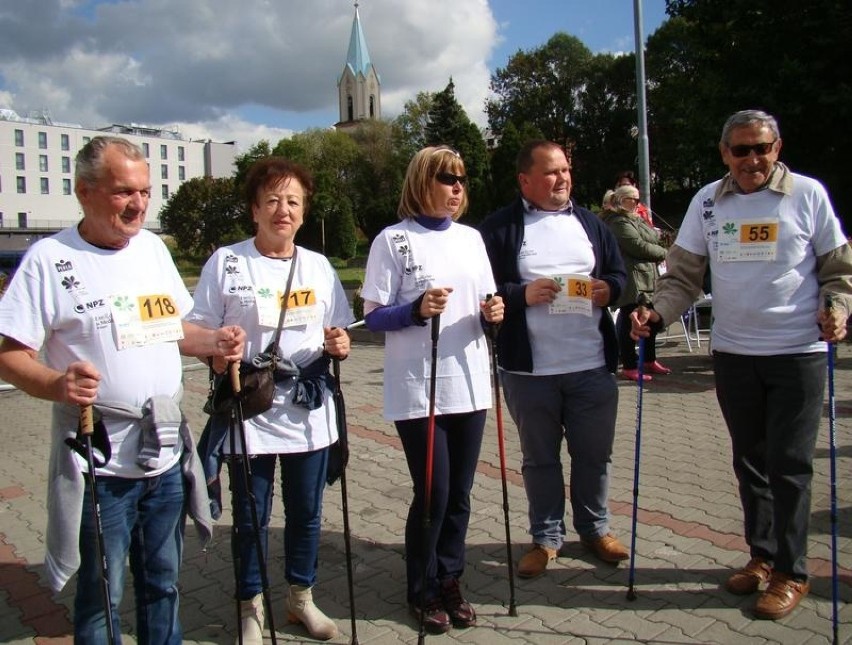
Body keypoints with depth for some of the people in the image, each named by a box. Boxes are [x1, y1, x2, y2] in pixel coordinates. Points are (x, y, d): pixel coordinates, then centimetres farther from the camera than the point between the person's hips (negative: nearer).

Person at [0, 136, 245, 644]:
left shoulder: (153, 246, 8)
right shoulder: (50, 258, -11)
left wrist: (215, 342, -2)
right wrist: (57, 384, -31)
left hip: (167, 453, 6)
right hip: (100, 463, -5)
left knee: (163, 584, 20)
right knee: (101, 596, 8)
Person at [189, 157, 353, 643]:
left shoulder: (319, 266, 6)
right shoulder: (226, 262, -4)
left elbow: (338, 335, 11)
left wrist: (339, 345, -10)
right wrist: (219, 356, -21)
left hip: (309, 413, 3)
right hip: (249, 412, -3)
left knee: (307, 512, 14)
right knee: (251, 517, 9)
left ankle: (302, 597, 35)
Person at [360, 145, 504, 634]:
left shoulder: (471, 238, 10)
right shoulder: (394, 240, -5)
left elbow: (484, 305, 15)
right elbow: (373, 316, -6)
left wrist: (493, 313, -7)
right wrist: (417, 310, -23)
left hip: (469, 384, 5)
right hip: (418, 389, -5)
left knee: (459, 494, 11)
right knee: (433, 494, 1)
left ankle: (450, 581, 30)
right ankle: (424, 591, 23)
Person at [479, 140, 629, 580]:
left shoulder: (590, 223, 11)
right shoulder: (499, 228, -2)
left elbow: (619, 273, 16)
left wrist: (609, 288, -6)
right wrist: (521, 294, -19)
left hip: (592, 365, 3)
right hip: (529, 369, -3)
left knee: (594, 454, 13)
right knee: (539, 457, 11)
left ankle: (594, 528, 34)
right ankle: (546, 536, 28)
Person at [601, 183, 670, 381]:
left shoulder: (637, 219, 20)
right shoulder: (618, 222, -13)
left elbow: (654, 237, 21)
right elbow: (638, 246, -19)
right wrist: (663, 253, -6)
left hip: (647, 279, 10)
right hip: (632, 281, -10)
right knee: (629, 322, -3)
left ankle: (650, 360, 30)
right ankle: (629, 366, 4)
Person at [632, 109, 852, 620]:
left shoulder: (807, 193, -3)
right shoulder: (707, 201, 4)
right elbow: (684, 275, 4)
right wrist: (658, 314, -12)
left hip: (798, 352, -3)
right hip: (732, 352, 3)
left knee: (788, 463, 1)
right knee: (750, 460, 14)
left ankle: (792, 572, 16)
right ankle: (762, 554, 31)